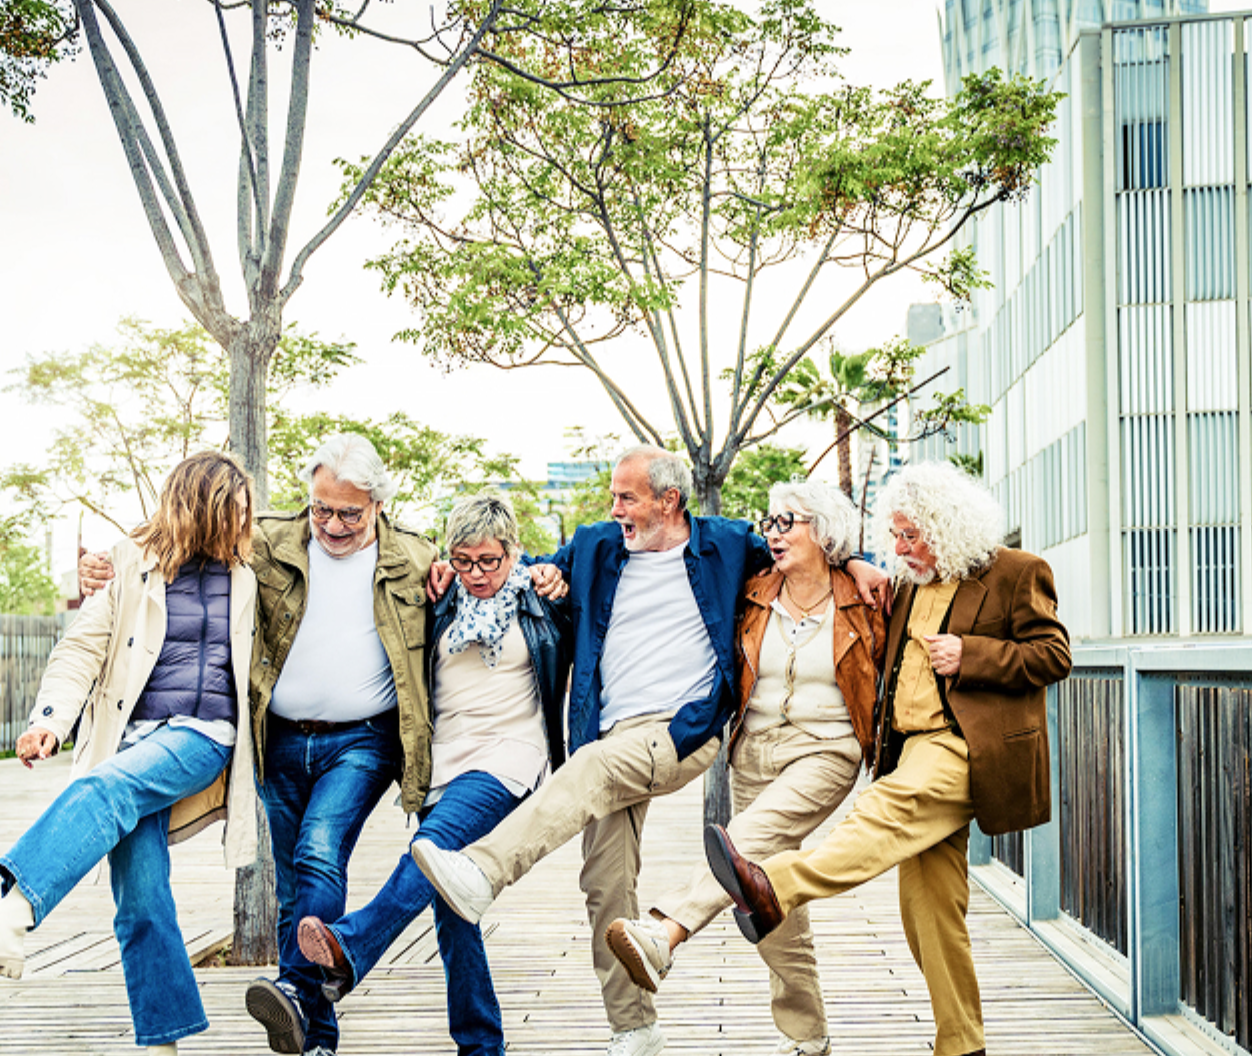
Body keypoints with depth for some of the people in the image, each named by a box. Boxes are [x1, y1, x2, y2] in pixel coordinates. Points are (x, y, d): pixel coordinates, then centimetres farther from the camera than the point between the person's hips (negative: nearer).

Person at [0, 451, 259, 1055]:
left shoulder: (242, 577, 16)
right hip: (135, 733, 0)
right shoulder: (132, 564, 8)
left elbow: (252, 662, 29)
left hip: (203, 736, 0)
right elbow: (83, 648, 0)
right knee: (140, 897, -8)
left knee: (105, 787, -32)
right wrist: (51, 720, -13)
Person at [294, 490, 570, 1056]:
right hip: (444, 760, 4)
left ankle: (350, 950, -45)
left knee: (438, 841, -31)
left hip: (509, 752, -4)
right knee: (450, 906, -2)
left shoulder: (541, 601, 6)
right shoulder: (440, 604, 12)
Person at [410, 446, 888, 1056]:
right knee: (606, 883, -3)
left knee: (596, 765, -34)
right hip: (617, 740, 5)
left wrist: (857, 562, 7)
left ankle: (481, 874, -48)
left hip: (686, 732, -4)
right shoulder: (595, 547, 17)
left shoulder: (725, 544, 9)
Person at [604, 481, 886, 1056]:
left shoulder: (861, 605, -1)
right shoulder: (754, 598, 6)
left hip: (825, 753, -4)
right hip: (754, 750, 4)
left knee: (750, 839, -31)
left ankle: (662, 935, -48)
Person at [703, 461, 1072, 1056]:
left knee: (892, 806, -34)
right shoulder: (911, 587, 21)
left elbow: (1054, 655, -5)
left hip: (968, 749, -7)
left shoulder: (1016, 574, 0)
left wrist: (969, 655, -13)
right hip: (915, 748, 8)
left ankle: (774, 891, -52)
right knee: (928, 905, 5)